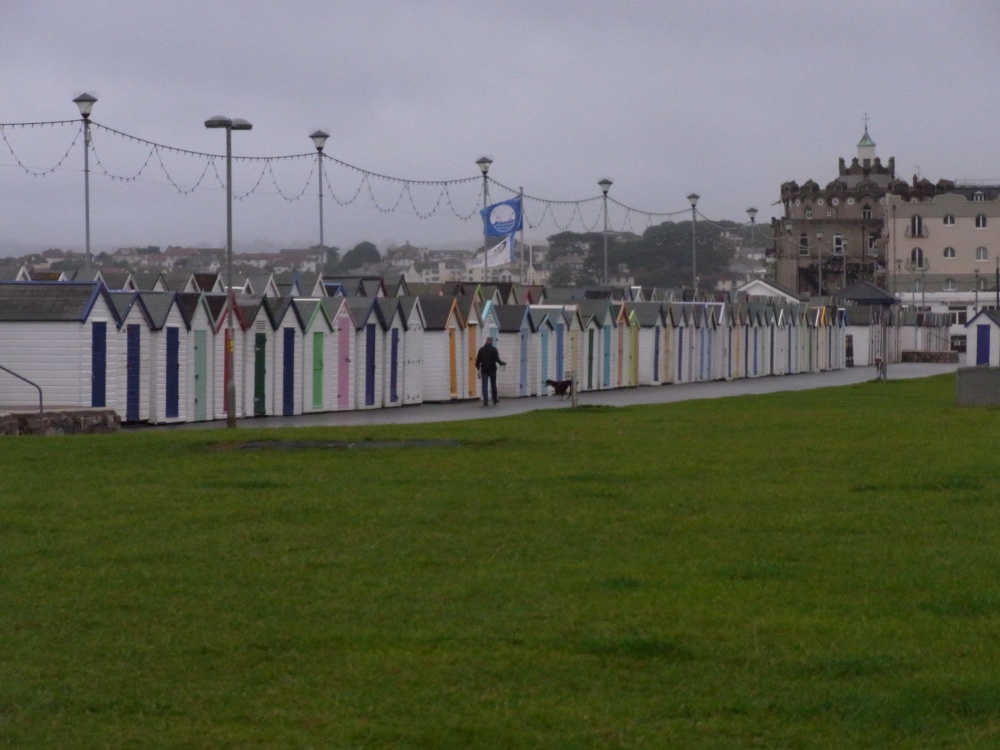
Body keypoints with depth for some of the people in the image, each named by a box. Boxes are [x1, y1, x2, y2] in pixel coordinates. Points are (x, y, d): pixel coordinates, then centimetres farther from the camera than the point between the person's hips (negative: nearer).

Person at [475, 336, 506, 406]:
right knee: (493, 384, 14)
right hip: (492, 369, -1)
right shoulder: (494, 349, -7)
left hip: (484, 370, 1)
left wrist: (478, 368, 16)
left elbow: (478, 360, 4)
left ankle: (485, 400, -13)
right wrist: (503, 363, 9)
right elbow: (497, 359, -10)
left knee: (484, 385, -2)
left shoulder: (481, 349, 2)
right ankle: (495, 399, 24)